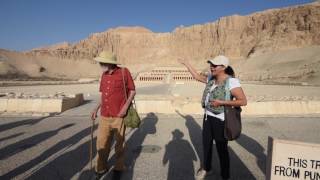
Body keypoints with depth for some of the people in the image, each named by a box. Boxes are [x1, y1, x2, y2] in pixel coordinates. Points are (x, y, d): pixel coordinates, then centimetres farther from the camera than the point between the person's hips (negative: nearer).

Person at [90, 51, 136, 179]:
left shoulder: (124, 72, -7)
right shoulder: (104, 75, 10)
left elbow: (132, 91, -2)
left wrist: (126, 106, -13)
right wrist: (96, 108, 8)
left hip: (118, 116, -4)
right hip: (104, 116, 5)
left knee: (119, 143, 11)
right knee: (101, 144, 9)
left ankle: (119, 168, 32)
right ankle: (101, 168, 30)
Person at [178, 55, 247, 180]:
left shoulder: (231, 81, -19)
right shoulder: (211, 78, 2)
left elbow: (243, 101, -23)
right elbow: (198, 77, 16)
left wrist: (221, 102, -24)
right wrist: (186, 63, 15)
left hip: (220, 120, -7)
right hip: (208, 116, 7)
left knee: (221, 148, 9)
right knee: (206, 144, 21)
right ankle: (206, 169, 45)